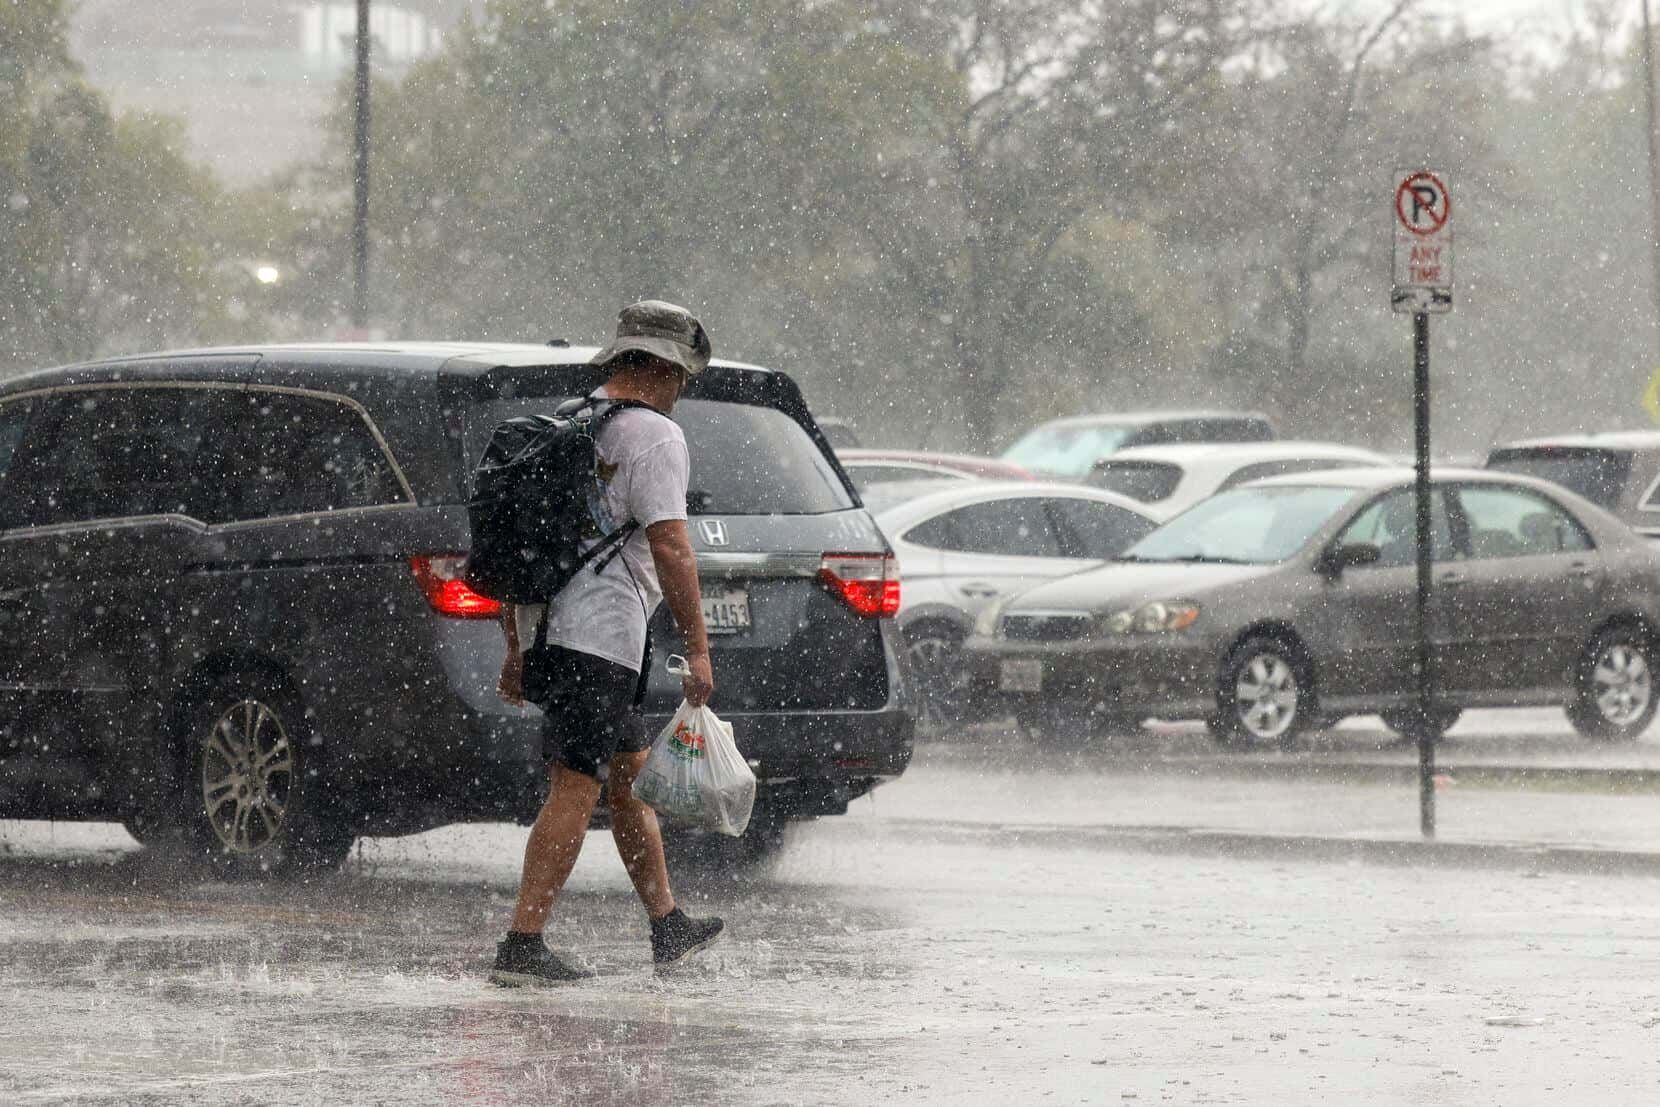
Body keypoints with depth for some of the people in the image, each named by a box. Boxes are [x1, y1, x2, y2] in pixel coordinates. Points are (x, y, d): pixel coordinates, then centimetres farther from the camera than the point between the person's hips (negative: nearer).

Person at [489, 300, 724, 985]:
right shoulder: (654, 436, -7)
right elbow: (669, 547, -15)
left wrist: (515, 651, 25)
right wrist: (697, 650, -13)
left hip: (548, 624, 9)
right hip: (603, 631, -9)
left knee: (629, 774, 19)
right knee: (575, 788, -9)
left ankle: (668, 929, 26)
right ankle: (521, 947, -14)